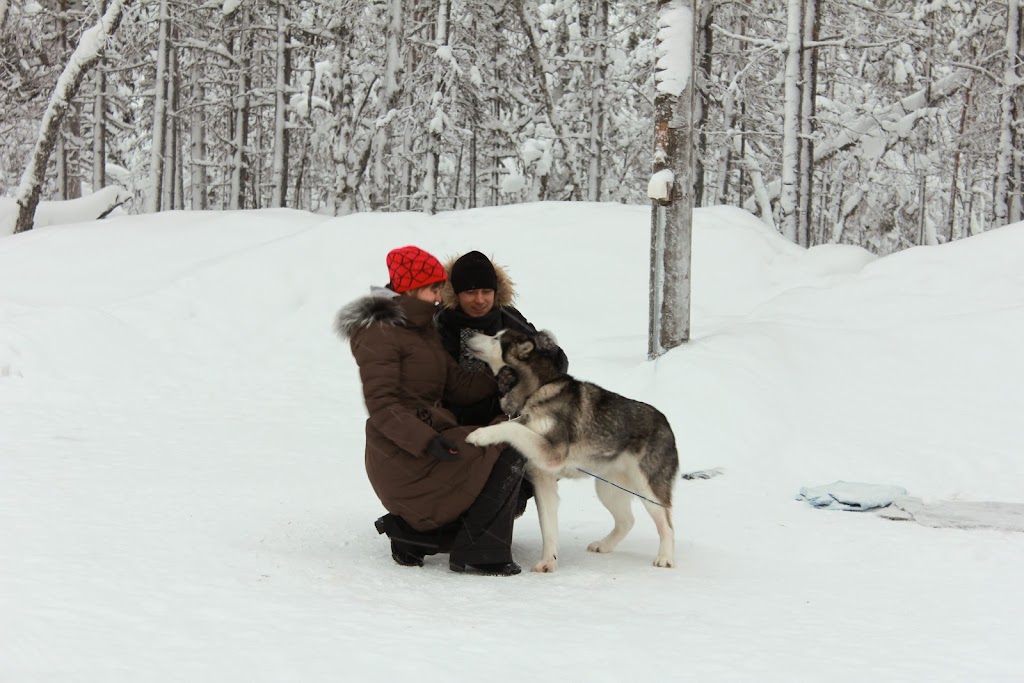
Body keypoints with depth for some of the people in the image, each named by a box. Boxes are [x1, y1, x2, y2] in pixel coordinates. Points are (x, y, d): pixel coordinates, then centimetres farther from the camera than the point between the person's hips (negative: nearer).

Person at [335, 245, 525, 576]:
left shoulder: (423, 330, 17)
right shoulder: (379, 332, -11)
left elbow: (457, 386, 10)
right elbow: (382, 406, -18)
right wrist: (426, 440, -28)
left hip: (429, 437, 10)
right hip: (403, 453, -10)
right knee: (506, 458, -17)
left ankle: (408, 531, 16)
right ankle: (475, 554, -14)